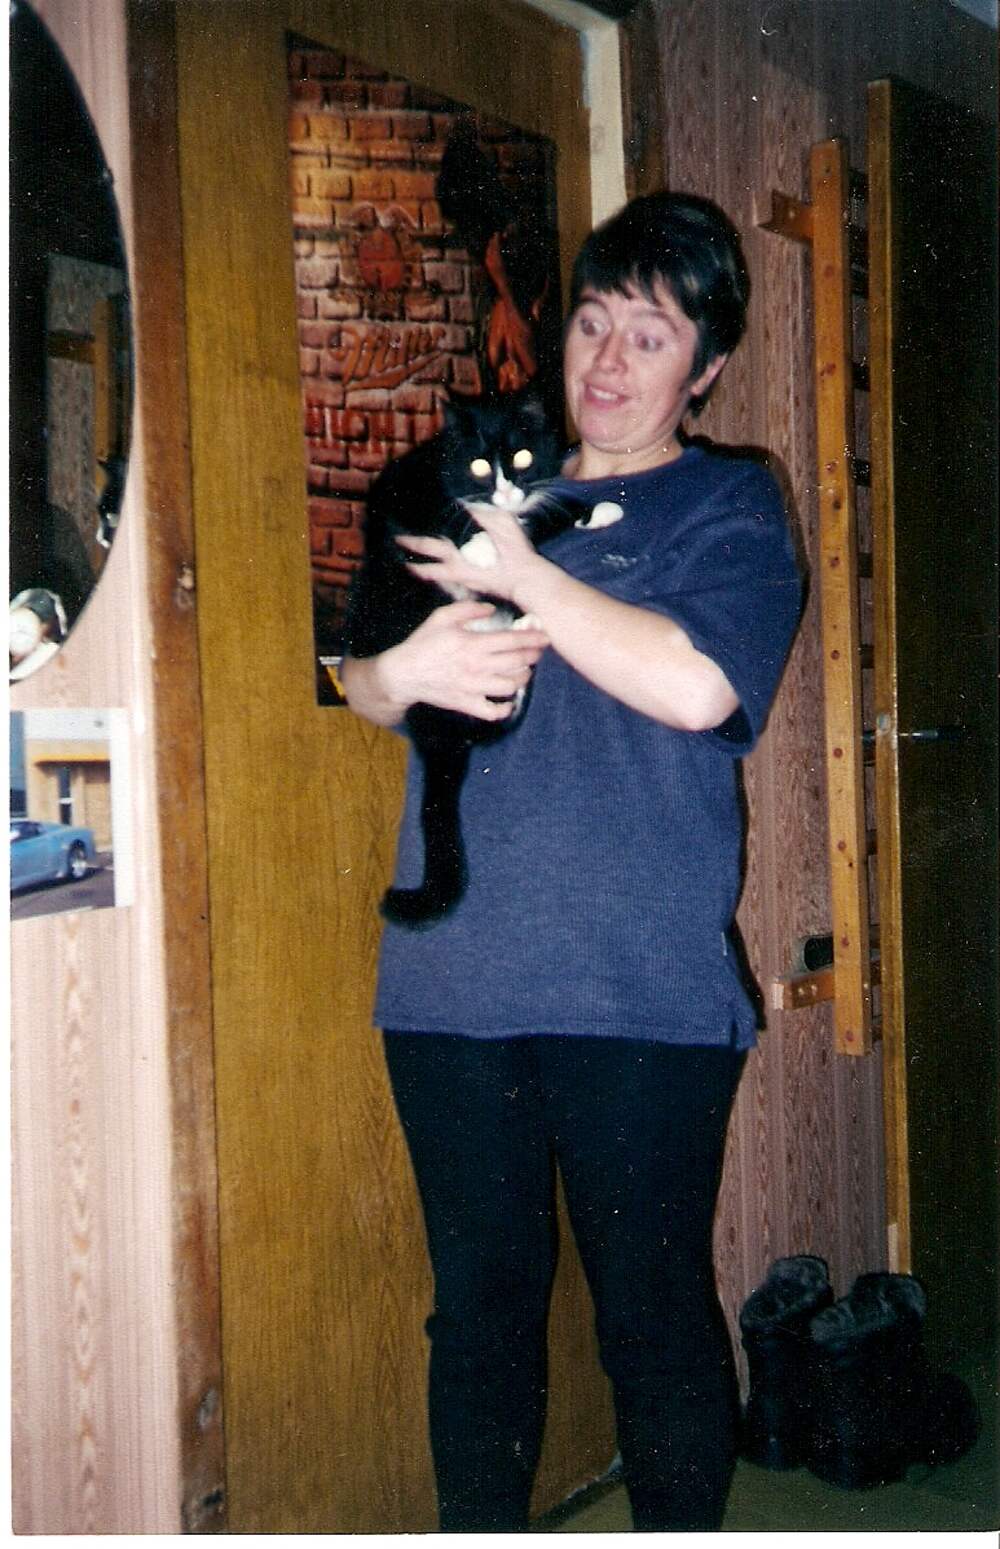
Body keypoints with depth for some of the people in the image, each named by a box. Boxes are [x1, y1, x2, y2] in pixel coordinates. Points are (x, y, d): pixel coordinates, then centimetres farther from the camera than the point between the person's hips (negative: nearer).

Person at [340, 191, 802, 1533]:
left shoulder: (728, 507, 2)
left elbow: (695, 684, -18)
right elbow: (362, 681, 16)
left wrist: (521, 571, -12)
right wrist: (406, 670, -7)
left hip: (640, 994, -4)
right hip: (452, 981, 5)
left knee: (655, 1315, 5)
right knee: (479, 1306, 13)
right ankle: (478, 1533, 29)